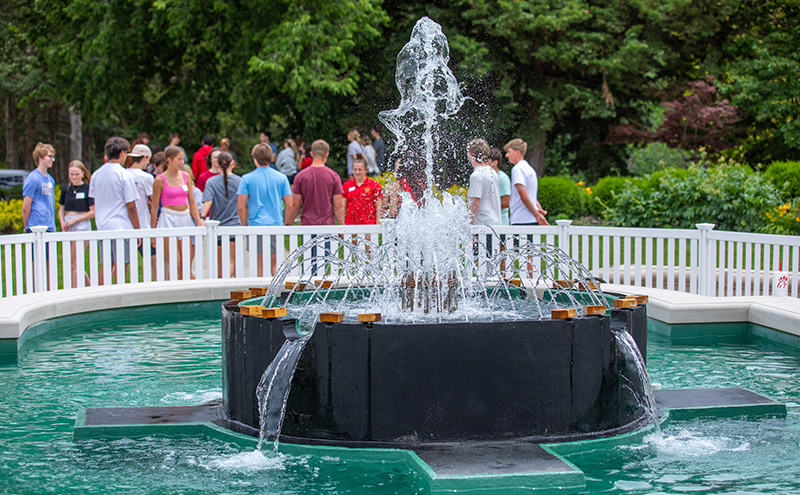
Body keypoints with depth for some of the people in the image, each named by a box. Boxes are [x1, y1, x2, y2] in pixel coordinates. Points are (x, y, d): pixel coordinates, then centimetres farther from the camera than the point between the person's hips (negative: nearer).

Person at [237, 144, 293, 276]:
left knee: (260, 264, 3)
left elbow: (241, 206, -6)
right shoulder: (281, 177, 4)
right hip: (276, 225, 2)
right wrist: (285, 223, 12)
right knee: (275, 262, 9)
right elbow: (289, 205, 2)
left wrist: (245, 225, 5)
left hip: (256, 225, -2)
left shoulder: (247, 179, -2)